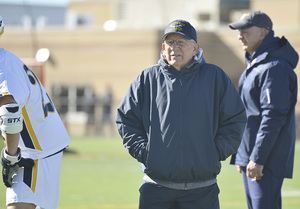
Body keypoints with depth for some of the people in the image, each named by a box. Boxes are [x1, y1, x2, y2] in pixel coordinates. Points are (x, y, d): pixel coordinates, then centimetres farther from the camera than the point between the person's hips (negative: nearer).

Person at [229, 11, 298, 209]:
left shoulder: (274, 68, -17)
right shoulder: (255, 65, 17)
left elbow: (273, 117, -22)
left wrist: (258, 158, -23)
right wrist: (241, 156, 20)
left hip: (267, 161, -11)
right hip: (250, 156, 11)